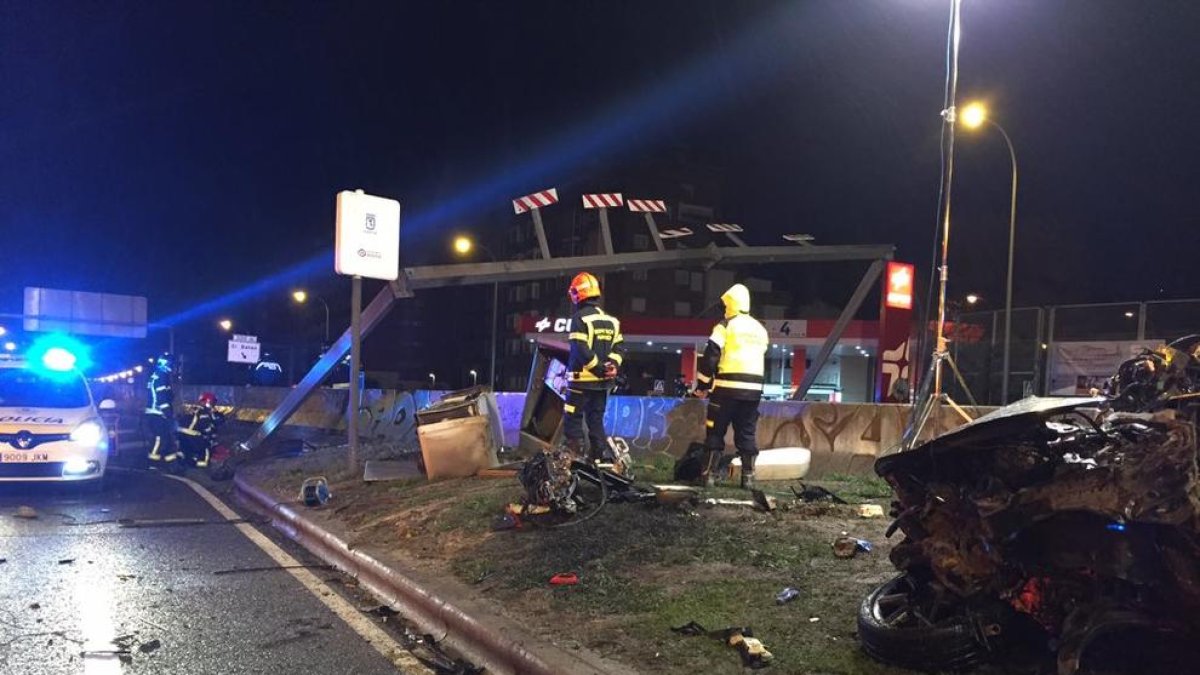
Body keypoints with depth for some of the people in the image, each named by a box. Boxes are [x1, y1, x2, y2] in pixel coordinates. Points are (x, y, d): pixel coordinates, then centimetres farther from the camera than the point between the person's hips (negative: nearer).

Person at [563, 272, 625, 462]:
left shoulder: (580, 318, -11)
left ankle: (574, 456, -7)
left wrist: (598, 367, -14)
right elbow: (619, 347, 7)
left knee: (573, 419, -1)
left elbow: (581, 350, -20)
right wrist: (612, 366, -5)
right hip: (603, 381, 7)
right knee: (596, 419, 14)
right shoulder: (611, 320, 12)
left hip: (582, 378, -7)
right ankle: (597, 457, 15)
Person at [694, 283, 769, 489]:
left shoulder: (726, 326, -4)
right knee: (747, 433, 9)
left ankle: (709, 474, 0)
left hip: (727, 387, -5)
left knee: (715, 431, 2)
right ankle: (748, 477, 7)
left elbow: (710, 357, -8)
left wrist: (702, 385, -2)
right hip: (753, 389, 5)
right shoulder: (760, 329, 16)